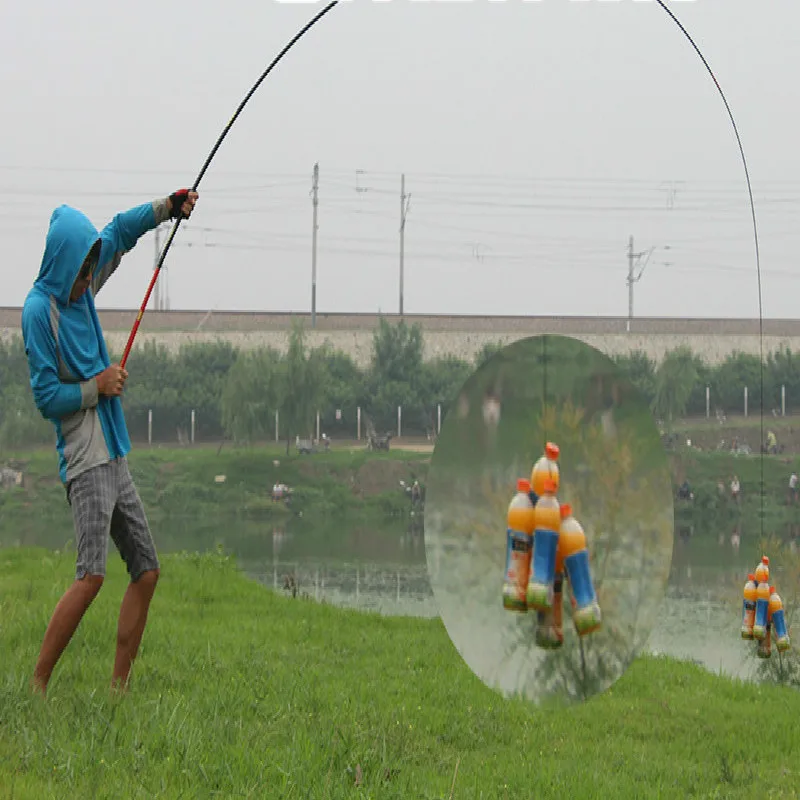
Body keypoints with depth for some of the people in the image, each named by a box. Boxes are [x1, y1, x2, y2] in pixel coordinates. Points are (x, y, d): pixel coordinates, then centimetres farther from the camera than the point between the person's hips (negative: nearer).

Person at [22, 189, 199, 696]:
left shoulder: (81, 289, 9)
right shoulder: (39, 309, -12)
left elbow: (119, 233, 24)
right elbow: (46, 396, -13)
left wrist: (166, 209, 12)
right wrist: (97, 386, -12)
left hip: (115, 458, 9)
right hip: (84, 462, -9)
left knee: (147, 570, 7)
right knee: (92, 574, -19)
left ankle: (119, 687, 11)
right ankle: (38, 686, -15)